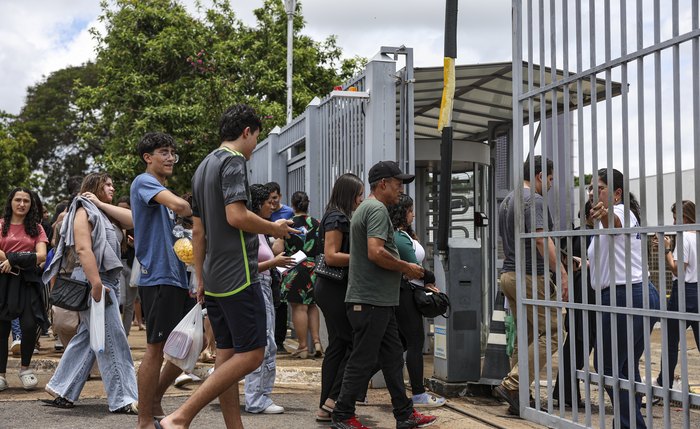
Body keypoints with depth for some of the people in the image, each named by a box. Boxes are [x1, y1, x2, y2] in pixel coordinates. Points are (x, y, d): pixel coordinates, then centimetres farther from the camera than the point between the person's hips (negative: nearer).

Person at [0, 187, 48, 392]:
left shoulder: (36, 228, 11)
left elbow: (41, 255, -2)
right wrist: (24, 259, -10)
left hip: (27, 281, 1)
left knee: (29, 325, -11)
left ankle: (25, 368, 12)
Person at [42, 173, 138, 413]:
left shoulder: (104, 214, 20)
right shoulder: (84, 211, -7)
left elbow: (131, 219, 5)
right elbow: (83, 249, -19)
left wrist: (102, 204, 1)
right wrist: (96, 284, -27)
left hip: (108, 281, 9)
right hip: (94, 281, -9)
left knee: (86, 338, 11)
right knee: (113, 341, -8)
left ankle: (62, 392, 18)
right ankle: (123, 400, -5)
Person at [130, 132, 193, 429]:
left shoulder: (162, 191, 22)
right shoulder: (144, 182, -7)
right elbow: (179, 205, -26)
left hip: (177, 276, 9)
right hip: (158, 277, -9)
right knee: (156, 348, -4)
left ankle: (154, 401, 24)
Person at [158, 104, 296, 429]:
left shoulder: (203, 168, 19)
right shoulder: (234, 161, -9)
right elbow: (236, 216, -22)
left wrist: (200, 280, 21)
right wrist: (274, 228, -5)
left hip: (214, 278, 10)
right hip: (238, 276, -10)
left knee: (227, 355, 10)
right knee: (251, 354, -7)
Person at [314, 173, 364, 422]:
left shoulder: (341, 218, 19)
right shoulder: (337, 218, -12)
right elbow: (331, 256, -19)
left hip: (333, 289, 10)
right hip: (335, 289, -10)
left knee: (338, 346, 10)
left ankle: (326, 408, 13)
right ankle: (334, 399, -2)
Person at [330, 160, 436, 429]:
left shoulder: (365, 208, 20)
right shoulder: (377, 209, -13)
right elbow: (376, 253, -26)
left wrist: (404, 269, 15)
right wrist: (406, 268, -13)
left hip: (379, 300, 11)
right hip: (371, 301, -11)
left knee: (393, 358, 13)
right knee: (363, 361, -2)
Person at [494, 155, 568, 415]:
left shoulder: (506, 201, 19)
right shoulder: (534, 200, -11)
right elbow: (542, 240, -22)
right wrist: (562, 273, -24)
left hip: (508, 275, 10)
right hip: (530, 276, -10)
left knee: (526, 336, 13)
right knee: (551, 332, -5)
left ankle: (518, 401, 13)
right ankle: (511, 385, -12)